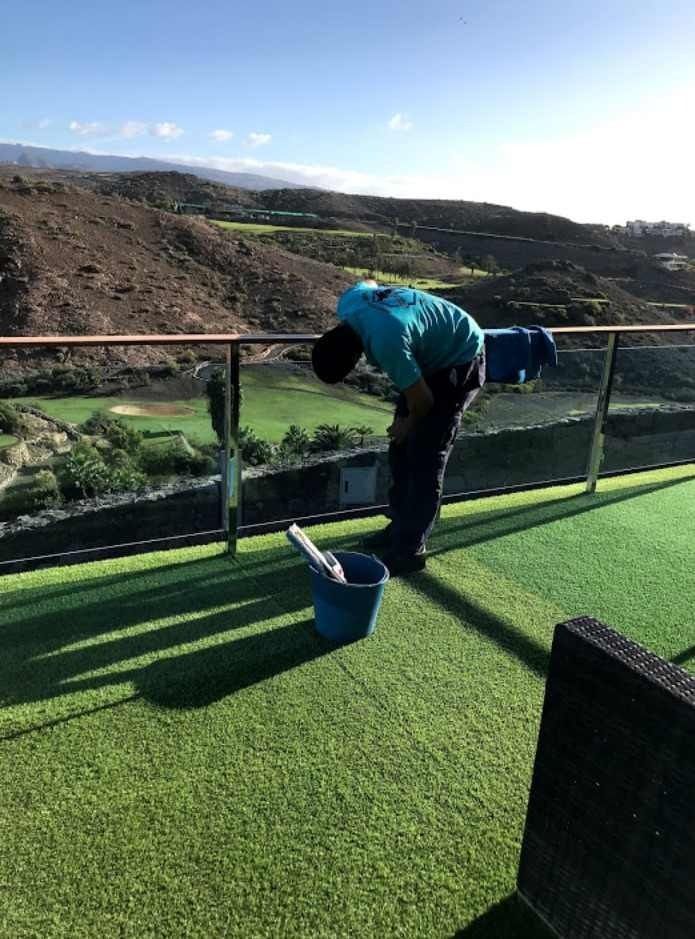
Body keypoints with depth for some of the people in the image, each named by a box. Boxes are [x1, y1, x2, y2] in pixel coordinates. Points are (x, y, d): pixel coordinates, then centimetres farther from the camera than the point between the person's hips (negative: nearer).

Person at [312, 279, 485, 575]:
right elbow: (368, 283, 12)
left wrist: (409, 424, -3)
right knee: (400, 449, 9)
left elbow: (423, 400, -26)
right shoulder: (348, 303, -14)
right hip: (431, 352, 9)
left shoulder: (387, 344, -39)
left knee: (424, 457, -11)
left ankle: (410, 550, -2)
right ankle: (400, 527, 21)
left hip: (460, 361, -9)